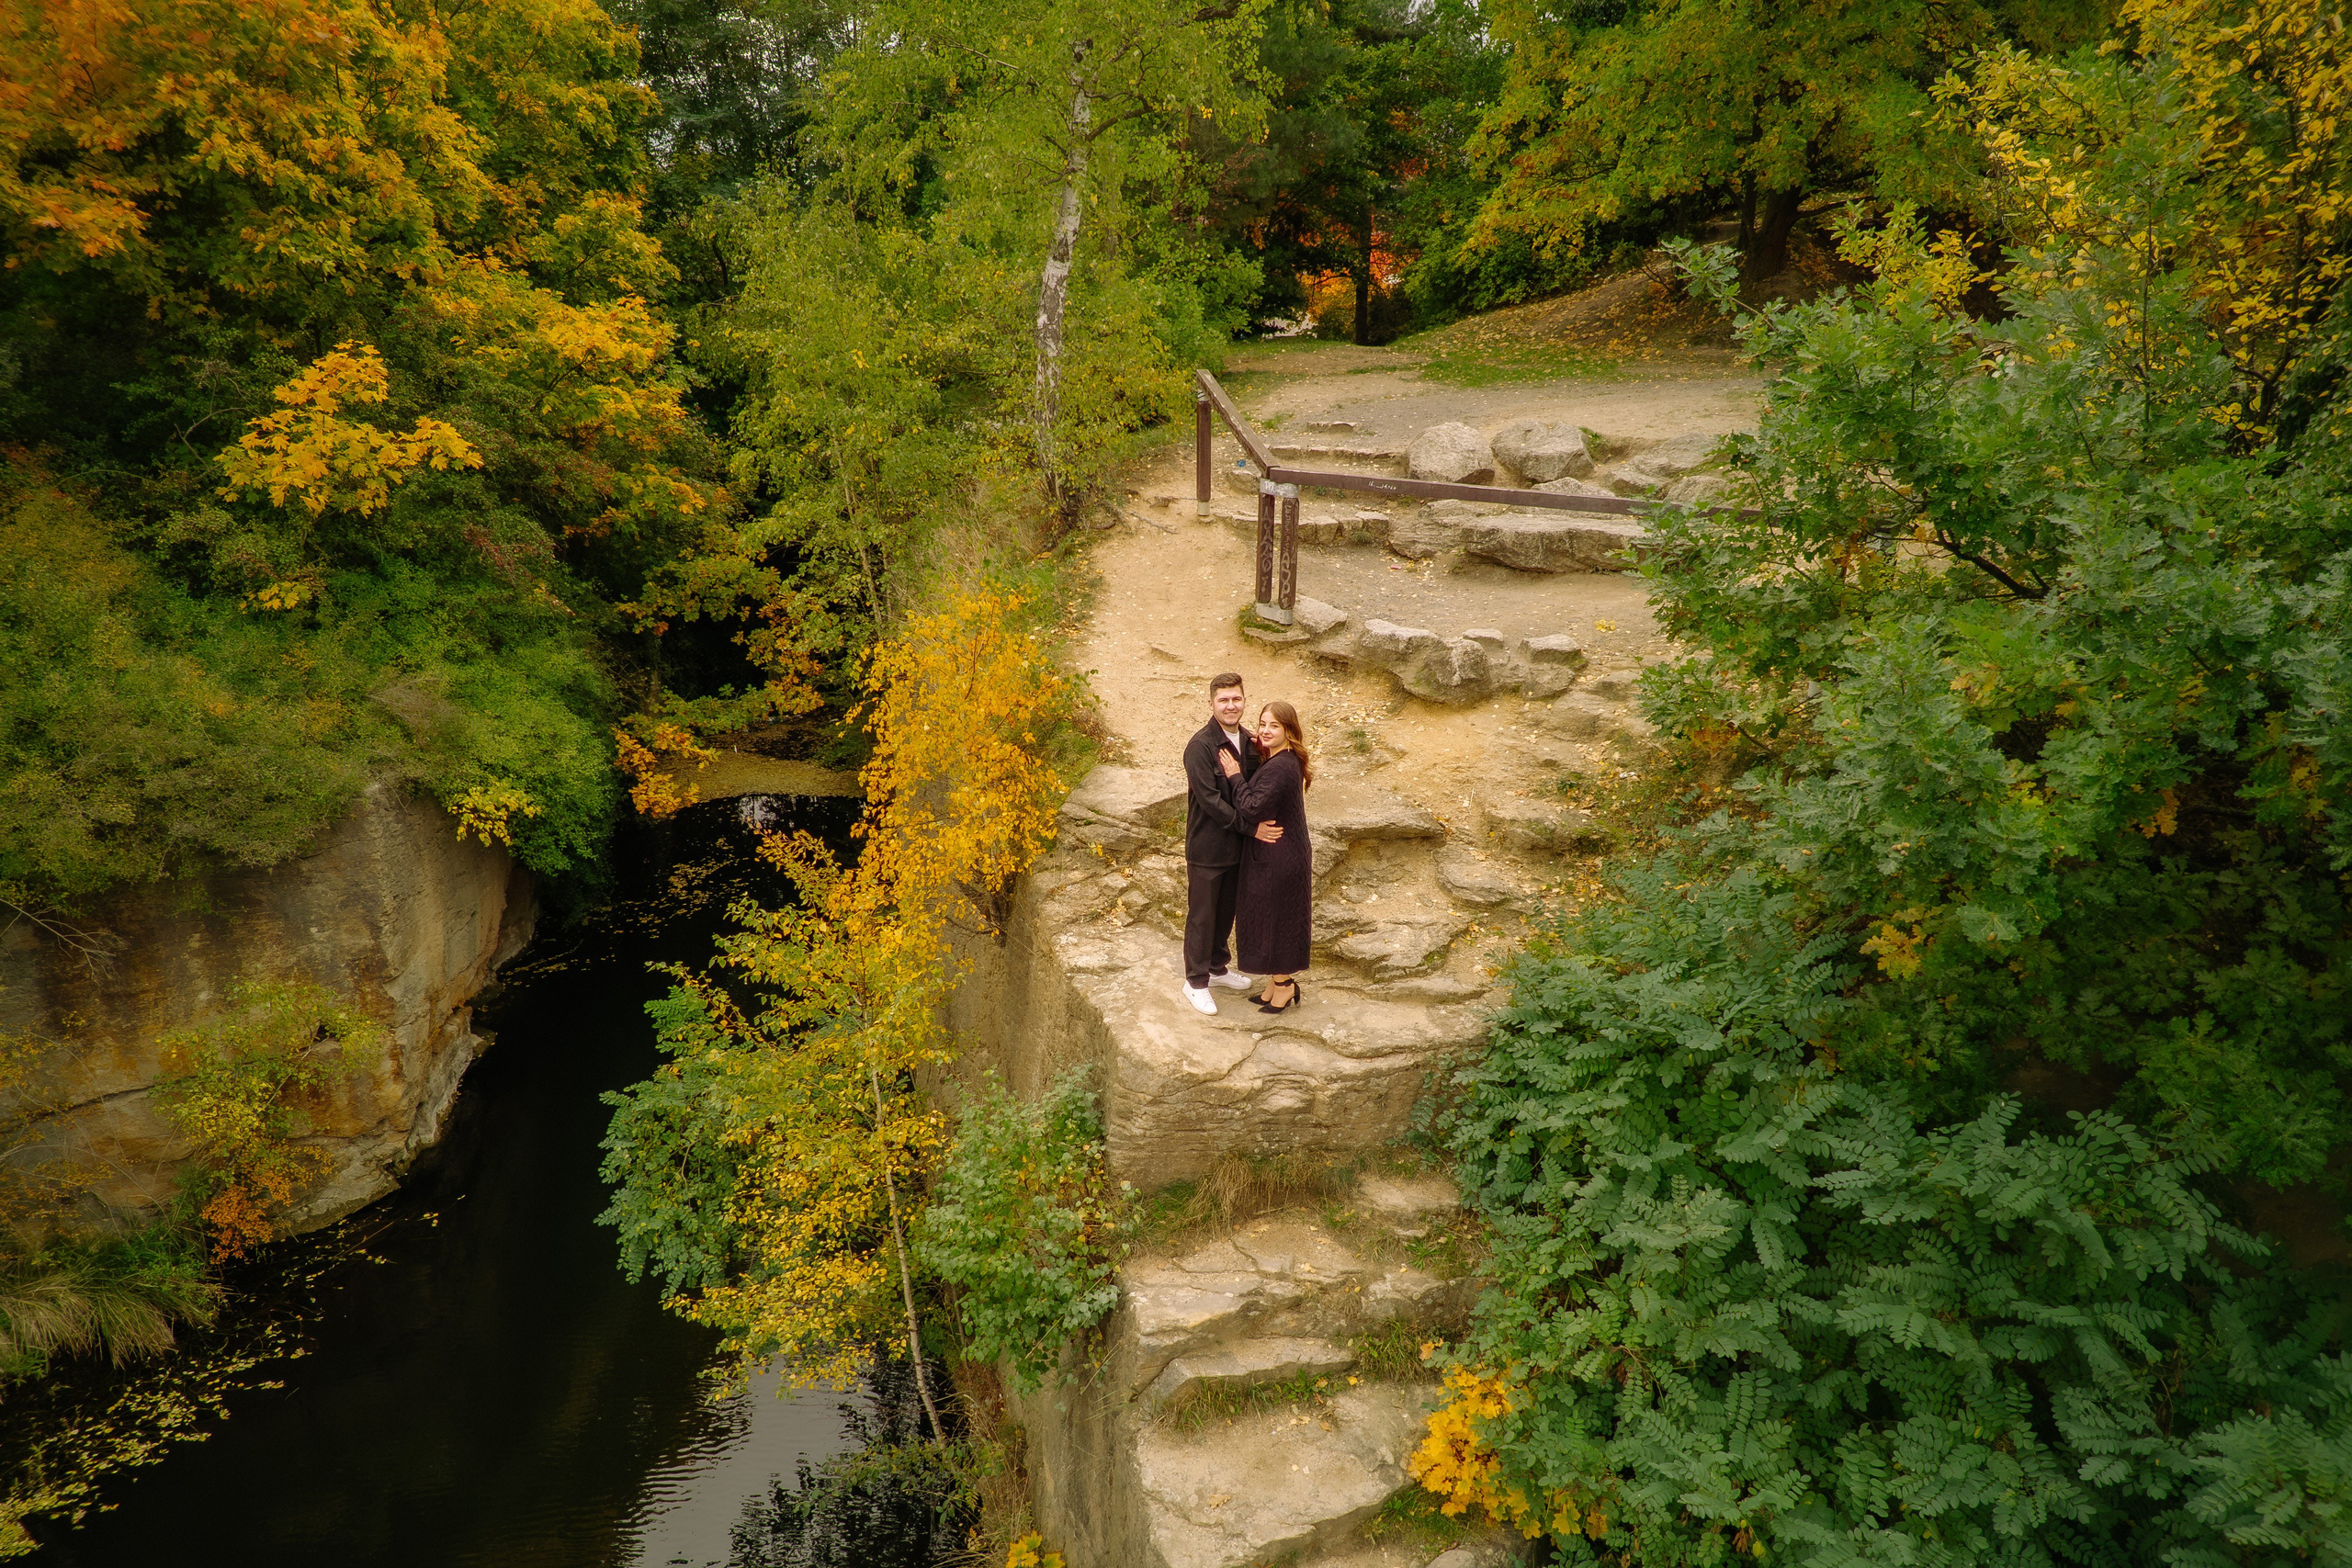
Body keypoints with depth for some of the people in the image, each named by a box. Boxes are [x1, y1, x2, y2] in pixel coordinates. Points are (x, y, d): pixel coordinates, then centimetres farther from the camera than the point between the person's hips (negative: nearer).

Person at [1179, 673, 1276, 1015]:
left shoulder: (1248, 742, 2)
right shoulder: (1200, 747, -20)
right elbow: (1210, 801, -24)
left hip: (1237, 845, 7)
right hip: (1207, 846, -7)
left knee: (1226, 910, 21)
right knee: (1201, 915, 6)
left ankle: (1217, 967, 39)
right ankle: (1196, 982, 20)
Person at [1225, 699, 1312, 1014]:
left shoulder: (1279, 768, -25)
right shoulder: (1286, 761, 7)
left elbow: (1252, 809, -26)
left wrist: (1235, 776, -17)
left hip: (1278, 859, -10)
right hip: (1278, 854, 10)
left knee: (1275, 918, 5)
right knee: (1275, 918, 18)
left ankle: (1284, 986, 20)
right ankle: (1279, 983, 31)